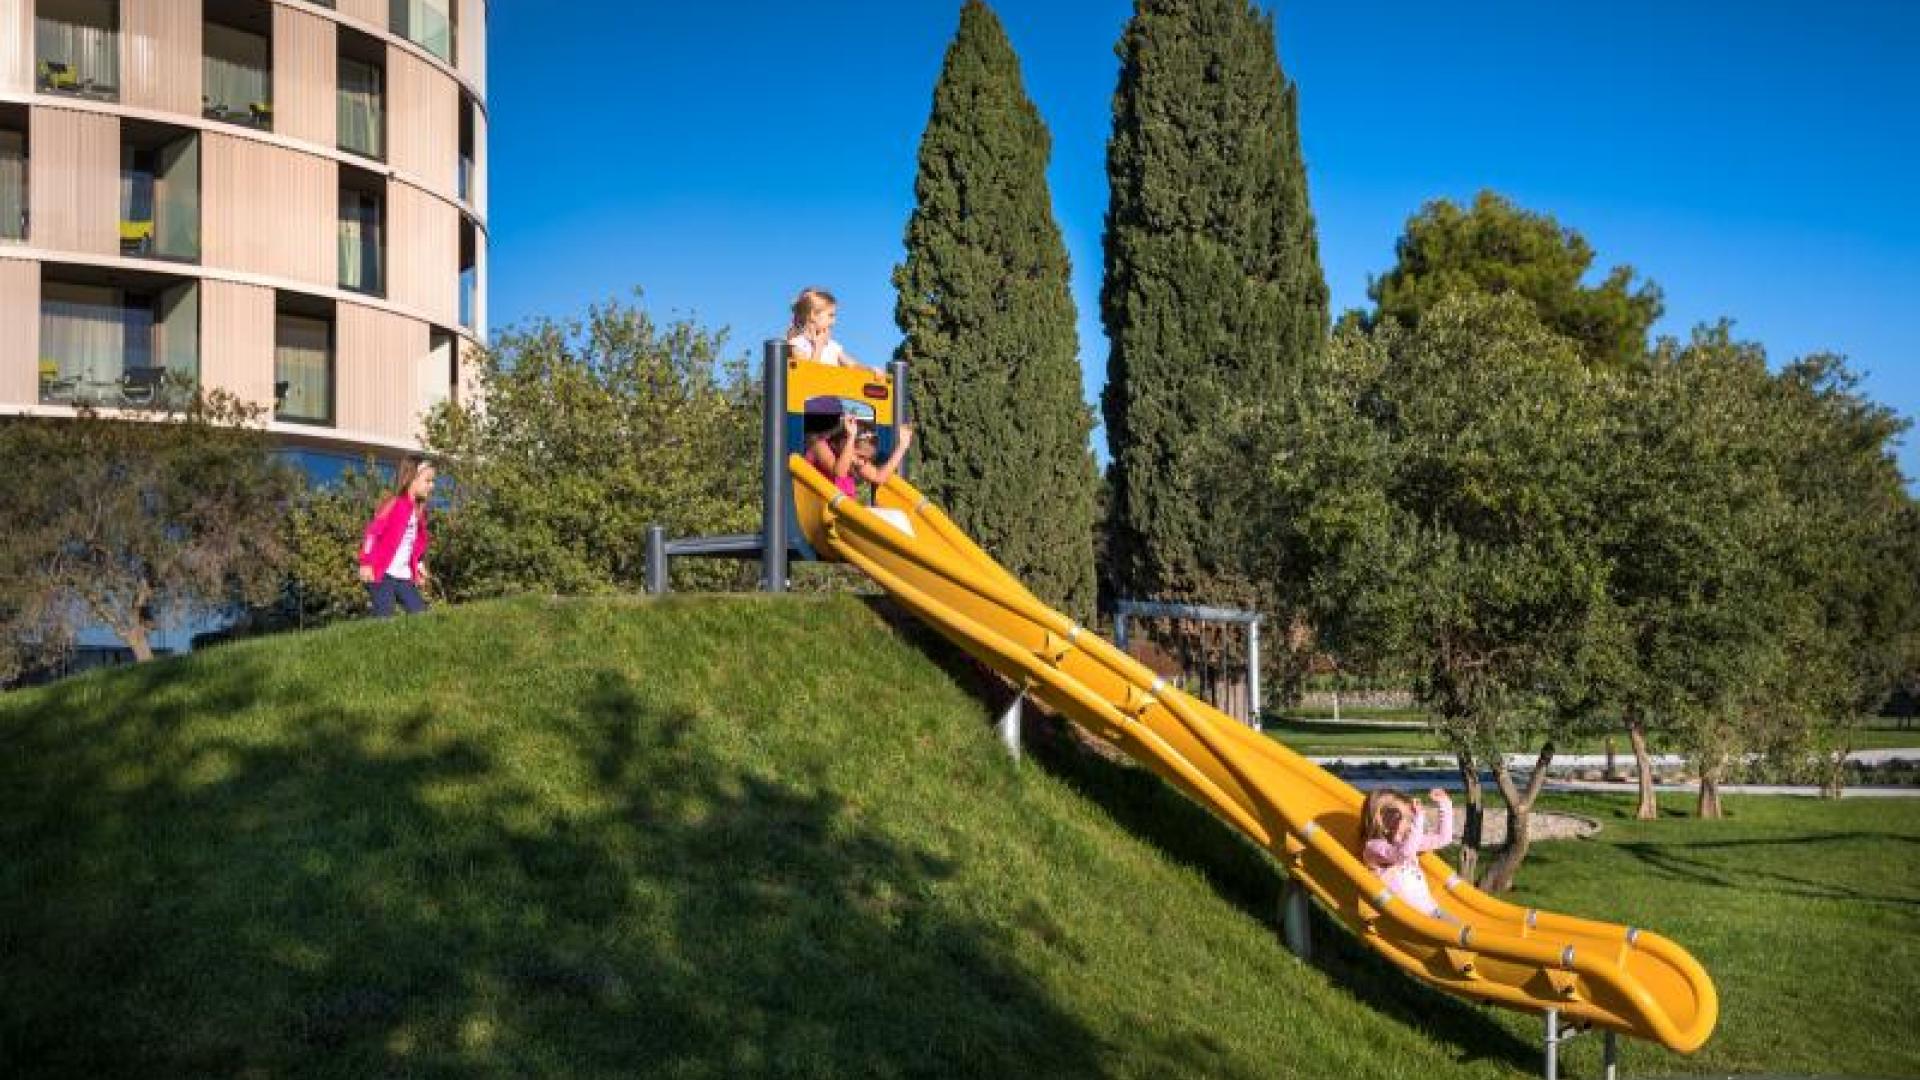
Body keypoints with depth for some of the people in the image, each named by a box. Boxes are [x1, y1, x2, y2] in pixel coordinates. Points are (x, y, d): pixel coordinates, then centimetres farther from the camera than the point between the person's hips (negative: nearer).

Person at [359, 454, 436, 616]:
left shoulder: (419, 510, 14)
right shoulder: (395, 505, -11)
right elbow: (372, 531, -17)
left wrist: (419, 566, 14)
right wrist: (366, 563, -22)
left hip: (404, 577, 8)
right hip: (382, 574, -8)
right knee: (384, 618, -13)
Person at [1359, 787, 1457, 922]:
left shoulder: (1407, 841, 17)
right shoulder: (1375, 847, -10)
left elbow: (1442, 839, 26)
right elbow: (1403, 854, -30)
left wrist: (1445, 806, 20)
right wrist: (1419, 821, -31)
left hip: (1429, 909, 9)